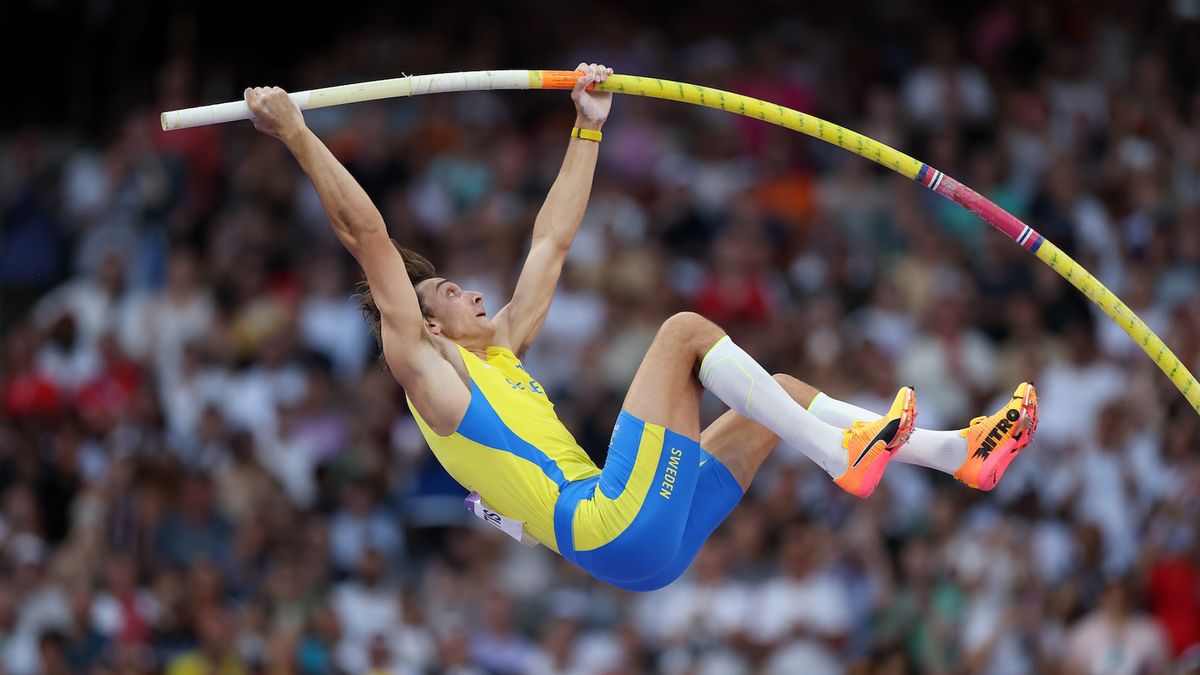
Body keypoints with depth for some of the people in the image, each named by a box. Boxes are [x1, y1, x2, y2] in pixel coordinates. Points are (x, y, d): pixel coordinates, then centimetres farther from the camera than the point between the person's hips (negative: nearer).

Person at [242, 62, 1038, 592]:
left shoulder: (499, 349, 26)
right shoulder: (426, 368, 3)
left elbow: (552, 240, 32)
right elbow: (368, 237, -5)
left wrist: (590, 126, 34)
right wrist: (297, 135, -10)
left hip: (647, 540, 9)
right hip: (613, 529, -9)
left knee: (777, 393, 14)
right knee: (685, 329, -13)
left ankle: (966, 453, 11)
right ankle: (846, 459, -19)